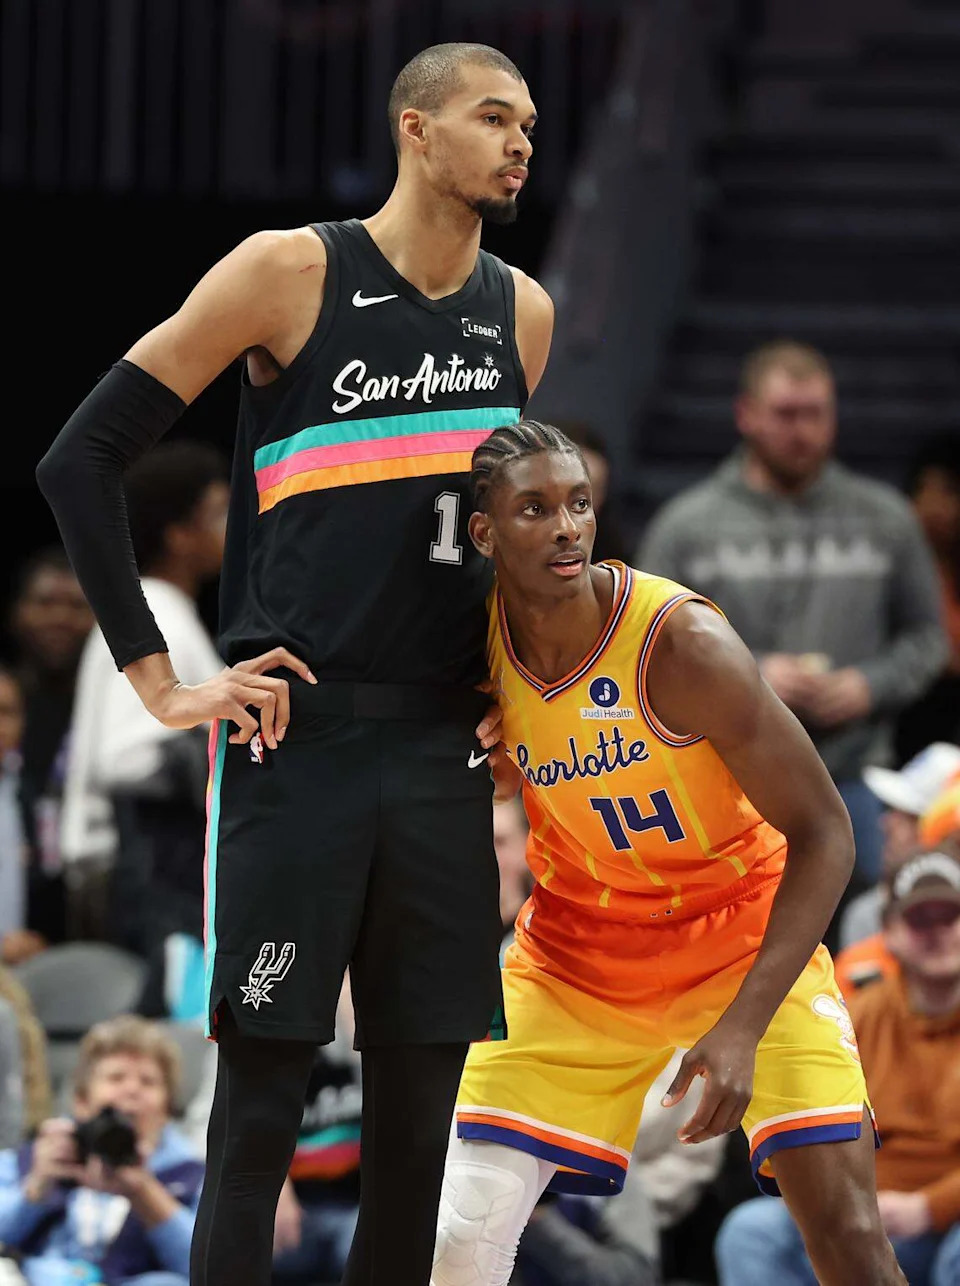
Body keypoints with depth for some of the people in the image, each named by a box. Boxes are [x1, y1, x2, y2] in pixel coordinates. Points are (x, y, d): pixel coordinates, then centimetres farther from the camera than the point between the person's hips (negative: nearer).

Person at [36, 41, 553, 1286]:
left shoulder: (522, 316, 10)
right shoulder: (291, 273, -5)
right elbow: (81, 459, -5)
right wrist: (159, 681, -8)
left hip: (444, 751, 5)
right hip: (296, 739, -5)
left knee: (418, 1113, 5)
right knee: (262, 1102, -5)